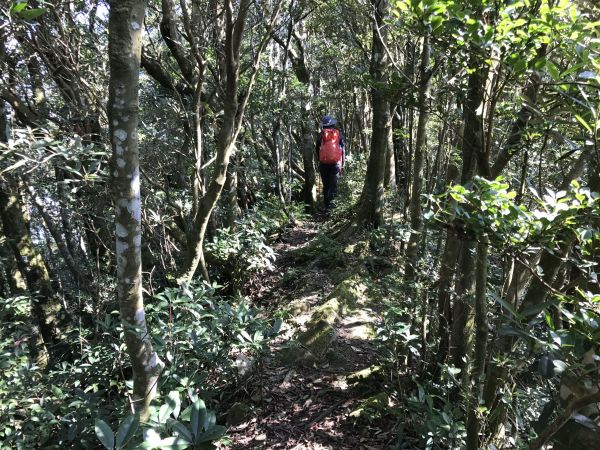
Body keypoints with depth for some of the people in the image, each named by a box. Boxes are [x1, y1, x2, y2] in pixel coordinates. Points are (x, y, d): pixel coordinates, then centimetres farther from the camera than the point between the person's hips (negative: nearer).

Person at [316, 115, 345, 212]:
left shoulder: (321, 135, 3)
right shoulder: (339, 134, 4)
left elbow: (317, 150, 8)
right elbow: (343, 149, 5)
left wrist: (319, 160, 21)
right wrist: (342, 163, 11)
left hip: (323, 163, 1)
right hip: (336, 163, -1)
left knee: (326, 185, 12)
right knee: (333, 185, 2)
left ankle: (326, 205, 16)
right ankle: (330, 204, -11)